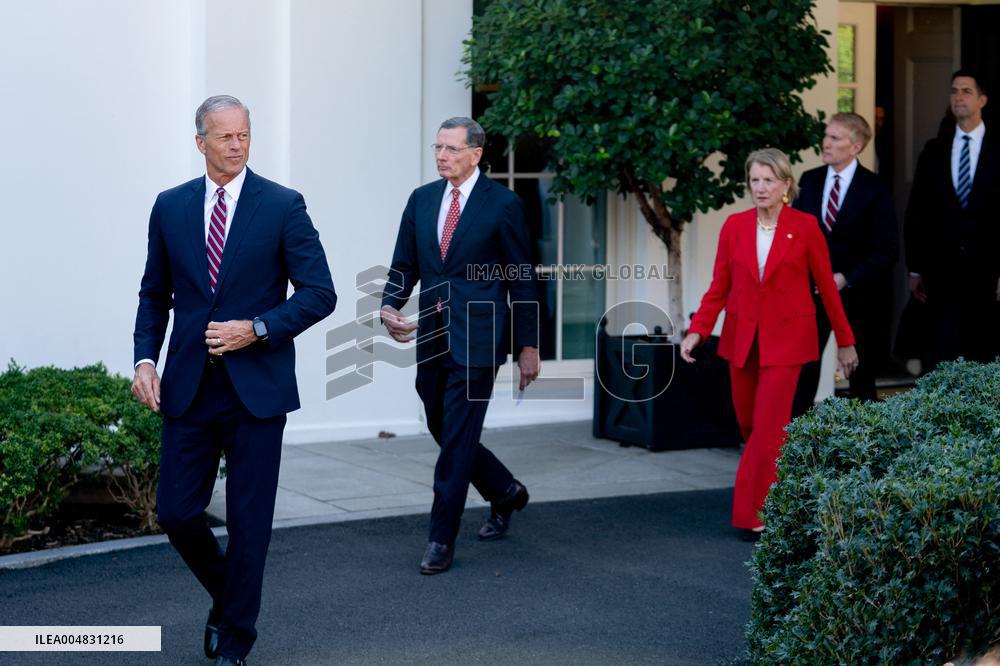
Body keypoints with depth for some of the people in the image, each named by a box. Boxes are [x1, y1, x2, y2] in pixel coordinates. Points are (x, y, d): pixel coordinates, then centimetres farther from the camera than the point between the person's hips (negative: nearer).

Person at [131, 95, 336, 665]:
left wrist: (257, 329, -15)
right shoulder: (171, 207, 7)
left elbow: (320, 294, -5)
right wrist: (146, 358, 0)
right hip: (189, 386, 3)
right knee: (176, 513, 3)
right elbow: (155, 294, 14)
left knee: (249, 522, 2)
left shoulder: (283, 206, -3)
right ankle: (228, 595, 31)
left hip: (257, 385, -3)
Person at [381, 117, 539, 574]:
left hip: (476, 339, -6)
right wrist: (390, 306, -9)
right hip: (431, 338, 6)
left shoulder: (503, 205, -5)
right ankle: (505, 493, 37)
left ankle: (442, 538, 3)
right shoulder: (421, 199, 10)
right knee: (443, 431, 14)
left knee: (457, 438, -5)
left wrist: (528, 347, -2)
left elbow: (522, 279, -2)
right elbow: (404, 265, 12)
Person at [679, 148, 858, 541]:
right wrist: (697, 331, -8)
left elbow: (826, 287, 1)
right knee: (749, 424, 12)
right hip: (742, 338, 4)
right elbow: (719, 288, 4)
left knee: (768, 428, -9)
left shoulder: (805, 227, -6)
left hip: (785, 339, -3)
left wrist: (845, 341, 6)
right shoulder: (734, 226, 2)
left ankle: (756, 516, -1)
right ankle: (770, 493, 35)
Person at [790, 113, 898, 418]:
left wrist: (845, 278, -18)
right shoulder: (809, 181, 3)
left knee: (861, 369, 9)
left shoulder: (874, 189, -9)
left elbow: (886, 251, -11)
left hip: (856, 290, -2)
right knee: (805, 359, -6)